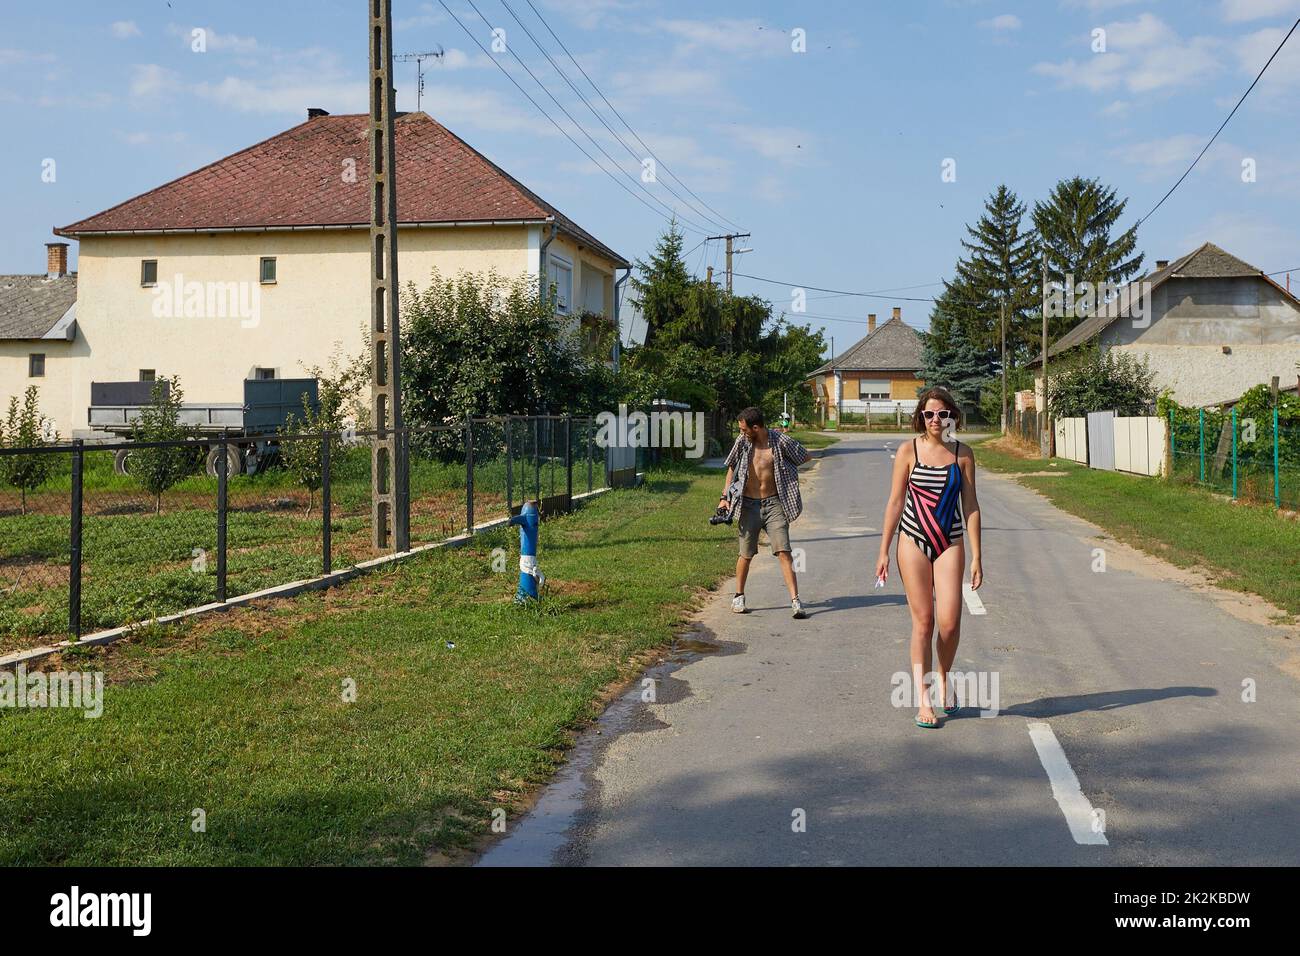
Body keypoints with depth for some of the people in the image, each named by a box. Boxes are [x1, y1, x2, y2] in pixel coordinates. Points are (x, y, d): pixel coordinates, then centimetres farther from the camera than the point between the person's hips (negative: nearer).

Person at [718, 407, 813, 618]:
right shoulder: (742, 441, -2)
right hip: (749, 504, 2)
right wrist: (725, 496, 8)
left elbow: (807, 457, 6)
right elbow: (732, 467, 13)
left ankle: (795, 601, -10)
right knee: (746, 554, 9)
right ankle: (739, 597, 28)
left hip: (774, 504, -2)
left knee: (784, 551, -10)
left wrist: (781, 464, 4)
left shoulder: (780, 441, -9)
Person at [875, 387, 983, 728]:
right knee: (923, 621, -1)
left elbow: (970, 506, 4)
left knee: (949, 620, -9)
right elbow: (895, 502, 1)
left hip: (950, 543, 1)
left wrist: (976, 557, 2)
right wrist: (883, 551, 0)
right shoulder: (908, 451, -1)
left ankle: (945, 678, 21)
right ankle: (923, 700, 8)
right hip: (913, 541, -1)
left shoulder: (962, 454, 2)